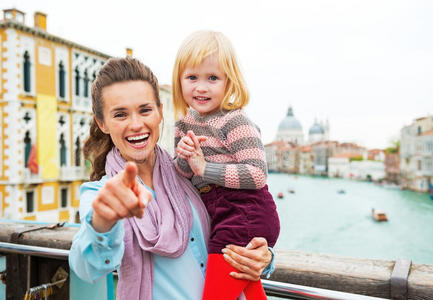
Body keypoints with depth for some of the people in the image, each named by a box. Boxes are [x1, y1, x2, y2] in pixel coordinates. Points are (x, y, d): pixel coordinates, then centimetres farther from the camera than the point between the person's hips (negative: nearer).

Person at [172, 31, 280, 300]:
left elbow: (258, 174, -25)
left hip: (245, 216, -9)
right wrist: (183, 159, -13)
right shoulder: (185, 123, 6)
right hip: (222, 217, 9)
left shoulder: (233, 121, -18)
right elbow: (180, 177, 9)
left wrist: (205, 168, -24)